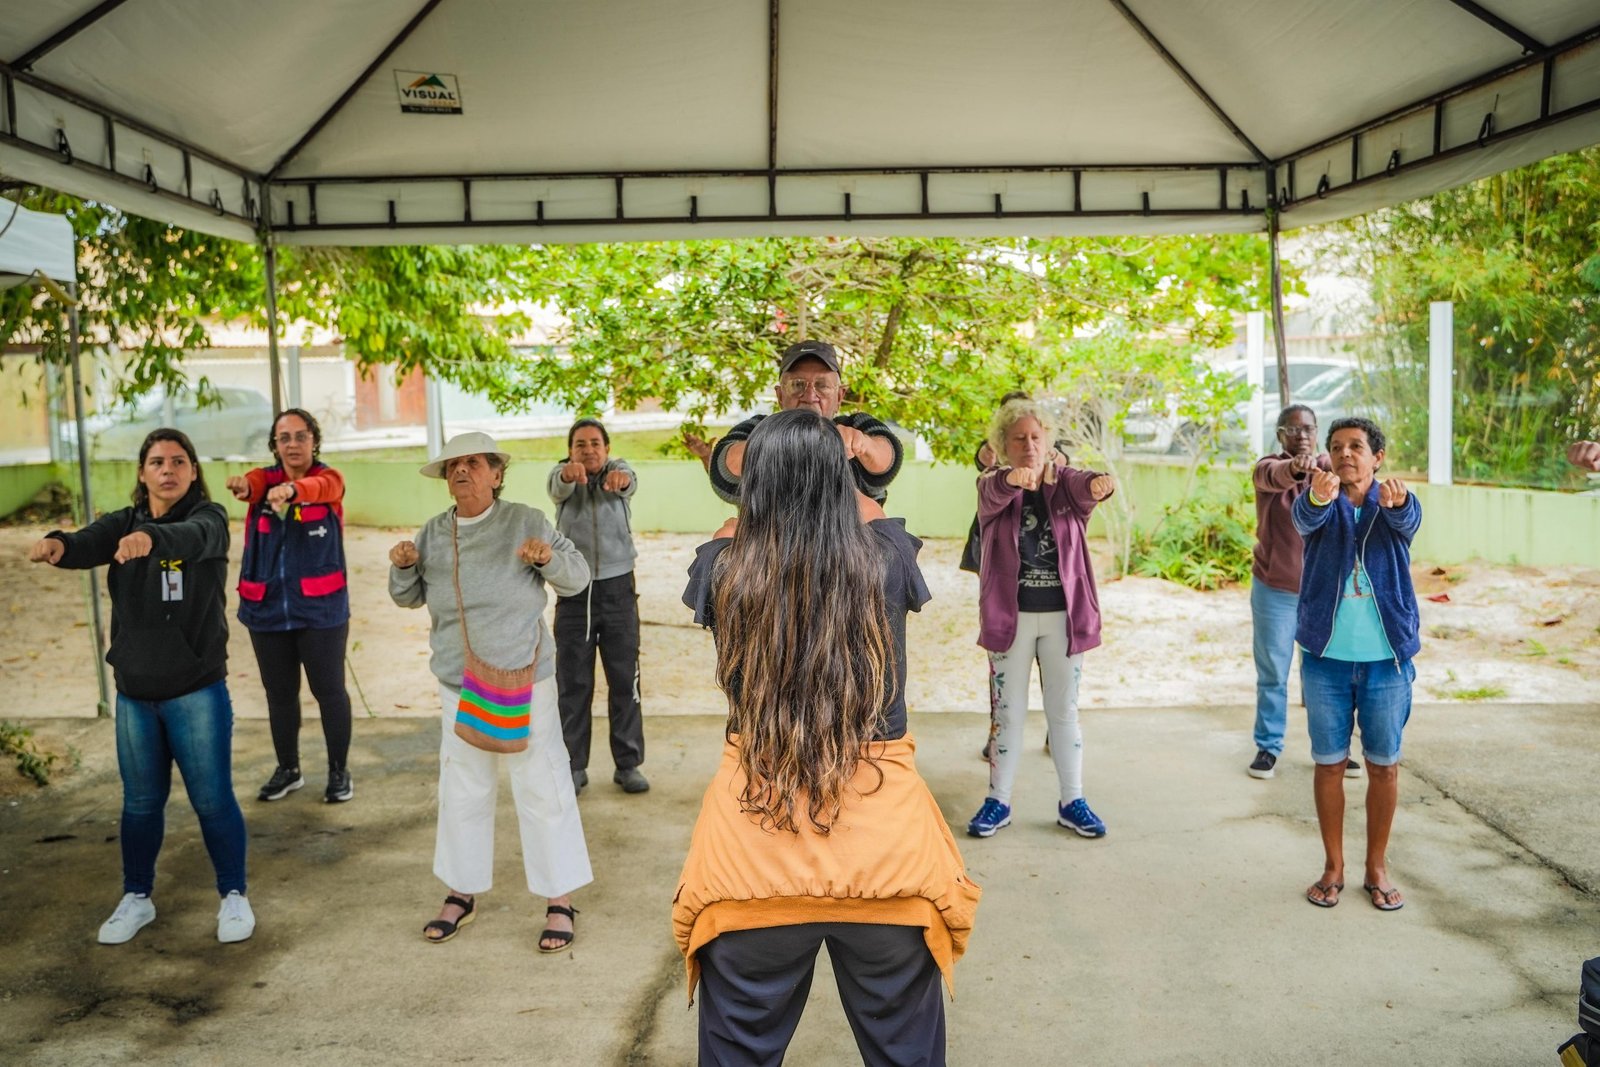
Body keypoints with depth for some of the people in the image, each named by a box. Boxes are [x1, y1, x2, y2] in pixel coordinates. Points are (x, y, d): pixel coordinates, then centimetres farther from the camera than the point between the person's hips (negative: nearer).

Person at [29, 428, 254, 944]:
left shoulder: (208, 517, -7)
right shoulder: (123, 524, 4)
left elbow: (194, 537, -31)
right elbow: (88, 545, -17)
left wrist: (152, 540, -53)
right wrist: (57, 544, -41)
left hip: (197, 690, -3)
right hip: (134, 692, 4)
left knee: (212, 799, 3)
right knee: (140, 802, 15)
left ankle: (234, 896, 21)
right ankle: (136, 898, 33)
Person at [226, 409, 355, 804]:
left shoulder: (329, 478, -3)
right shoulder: (266, 477, 4)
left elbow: (317, 488, -28)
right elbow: (254, 484, -20)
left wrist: (291, 490, -52)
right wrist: (243, 484, -46)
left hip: (320, 607, -3)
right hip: (267, 608, 3)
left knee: (329, 689, 4)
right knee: (279, 692, 14)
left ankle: (339, 770, 20)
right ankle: (288, 769, 31)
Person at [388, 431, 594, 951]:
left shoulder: (527, 523, -7)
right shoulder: (433, 534, 5)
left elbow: (578, 578, -4)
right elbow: (409, 598, 14)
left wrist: (548, 558, -24)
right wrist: (403, 567, -6)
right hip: (458, 687, 4)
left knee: (543, 788, 2)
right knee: (461, 792, 15)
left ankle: (560, 900, 14)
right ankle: (462, 893, 32)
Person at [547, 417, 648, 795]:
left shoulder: (617, 470, 1)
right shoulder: (562, 476, 1)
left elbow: (629, 481, -25)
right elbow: (558, 487, -25)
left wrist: (621, 478, -51)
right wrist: (568, 473, -51)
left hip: (619, 588, 0)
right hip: (573, 591, 0)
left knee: (624, 679, 6)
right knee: (572, 682, 6)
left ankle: (628, 763, 17)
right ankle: (574, 765, 18)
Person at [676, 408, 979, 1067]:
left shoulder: (724, 574, -7)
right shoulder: (884, 562, -7)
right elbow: (873, 515, 19)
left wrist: (768, 484, 37)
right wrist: (831, 479, 37)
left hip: (751, 846, 0)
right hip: (884, 836, 0)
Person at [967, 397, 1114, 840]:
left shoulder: (1065, 482, 0)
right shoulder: (993, 485, -3)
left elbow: (1085, 485, -23)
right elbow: (993, 492, -28)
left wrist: (1101, 483, -49)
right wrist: (1013, 478, -53)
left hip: (1062, 616, 1)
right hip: (1010, 616, -1)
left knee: (1064, 711, 12)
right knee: (1008, 712, 8)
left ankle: (1072, 802, 24)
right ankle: (998, 802, 20)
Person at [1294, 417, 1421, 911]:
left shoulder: (1394, 505, -1)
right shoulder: (1320, 504, -1)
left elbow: (1408, 522, -24)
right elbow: (1305, 518, -25)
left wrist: (1397, 502, -50)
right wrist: (1319, 496, -50)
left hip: (1387, 658, 0)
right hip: (1326, 657, 0)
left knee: (1384, 764, 9)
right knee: (1329, 763, 9)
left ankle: (1377, 867, 25)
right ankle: (1333, 866, 23)